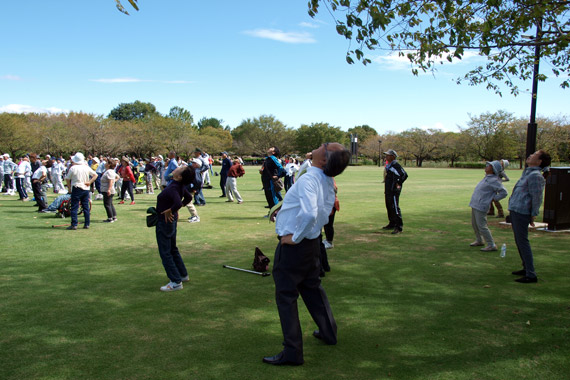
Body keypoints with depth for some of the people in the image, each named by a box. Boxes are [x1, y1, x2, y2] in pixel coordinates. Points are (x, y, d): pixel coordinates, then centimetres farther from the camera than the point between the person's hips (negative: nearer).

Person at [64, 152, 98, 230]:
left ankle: (74, 224, -4)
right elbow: (95, 175, 8)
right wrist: (90, 182, 3)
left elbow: (67, 179, -2)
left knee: (74, 207, 0)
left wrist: (69, 187, 9)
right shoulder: (87, 167, 4)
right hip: (86, 189, 4)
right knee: (86, 207, 8)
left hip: (76, 189, -4)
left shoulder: (72, 168, -7)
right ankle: (87, 224, 10)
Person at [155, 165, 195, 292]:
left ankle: (176, 282, 4)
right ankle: (183, 275, 35)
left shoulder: (173, 188, -28)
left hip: (164, 221, -9)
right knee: (173, 249, 23)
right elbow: (188, 197, 16)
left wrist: (169, 211, -25)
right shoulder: (180, 186, -1)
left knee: (165, 252, 0)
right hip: (171, 221, 9)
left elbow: (178, 203, -44)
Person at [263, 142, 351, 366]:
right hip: (312, 242, 9)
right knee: (312, 287, 25)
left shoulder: (308, 180, -24)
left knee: (285, 296, 3)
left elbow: (309, 213, -39)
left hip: (293, 245, -8)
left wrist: (295, 237, -23)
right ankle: (328, 333, 41)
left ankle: (292, 353, 11)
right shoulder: (327, 181, 4)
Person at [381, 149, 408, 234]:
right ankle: (392, 224, 31)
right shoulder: (388, 165, 15)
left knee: (395, 207, -12)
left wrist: (398, 183, -12)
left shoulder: (396, 165, -15)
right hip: (388, 189, 11)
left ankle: (399, 226, -10)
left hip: (394, 190, -11)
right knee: (389, 206, 18)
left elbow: (405, 175, -20)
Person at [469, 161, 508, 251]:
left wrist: (493, 199, -13)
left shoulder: (494, 180, -15)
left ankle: (491, 245, -1)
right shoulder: (486, 177, 12)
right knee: (474, 224, 20)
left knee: (482, 226, -9)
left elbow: (504, 192, -20)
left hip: (481, 206, -10)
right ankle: (479, 241, 35)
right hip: (474, 205, 10)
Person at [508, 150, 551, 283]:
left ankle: (531, 275, -4)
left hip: (522, 212, -10)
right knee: (519, 241, 18)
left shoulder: (535, 176, -14)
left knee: (522, 242, -8)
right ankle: (526, 268, 29)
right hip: (515, 211, 10)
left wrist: (533, 215, -13)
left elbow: (537, 198, -16)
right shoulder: (527, 172, 15)